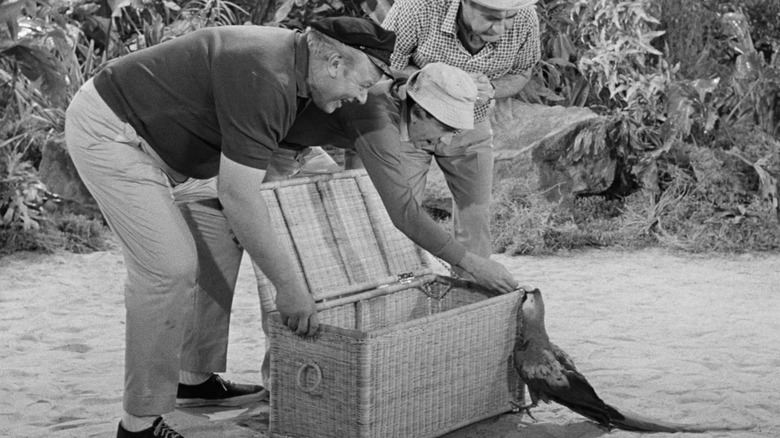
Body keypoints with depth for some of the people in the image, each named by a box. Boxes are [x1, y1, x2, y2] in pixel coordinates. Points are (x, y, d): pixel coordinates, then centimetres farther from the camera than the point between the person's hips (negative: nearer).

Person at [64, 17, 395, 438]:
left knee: (220, 244, 12)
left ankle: (195, 377, 23)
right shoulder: (264, 78, -29)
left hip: (156, 138, 11)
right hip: (107, 130, -11)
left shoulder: (291, 59, 2)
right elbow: (237, 195, -29)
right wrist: (287, 285, -23)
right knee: (170, 266, -16)